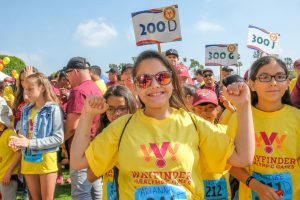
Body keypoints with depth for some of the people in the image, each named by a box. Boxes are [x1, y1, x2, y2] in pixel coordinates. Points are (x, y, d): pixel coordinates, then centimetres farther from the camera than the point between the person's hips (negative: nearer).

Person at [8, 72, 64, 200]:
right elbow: (23, 133, 15)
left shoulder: (53, 109, -10)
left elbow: (58, 137, -16)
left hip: (46, 160, -6)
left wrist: (30, 143, -19)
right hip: (27, 160, 6)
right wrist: (18, 141, -9)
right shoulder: (26, 110, 8)